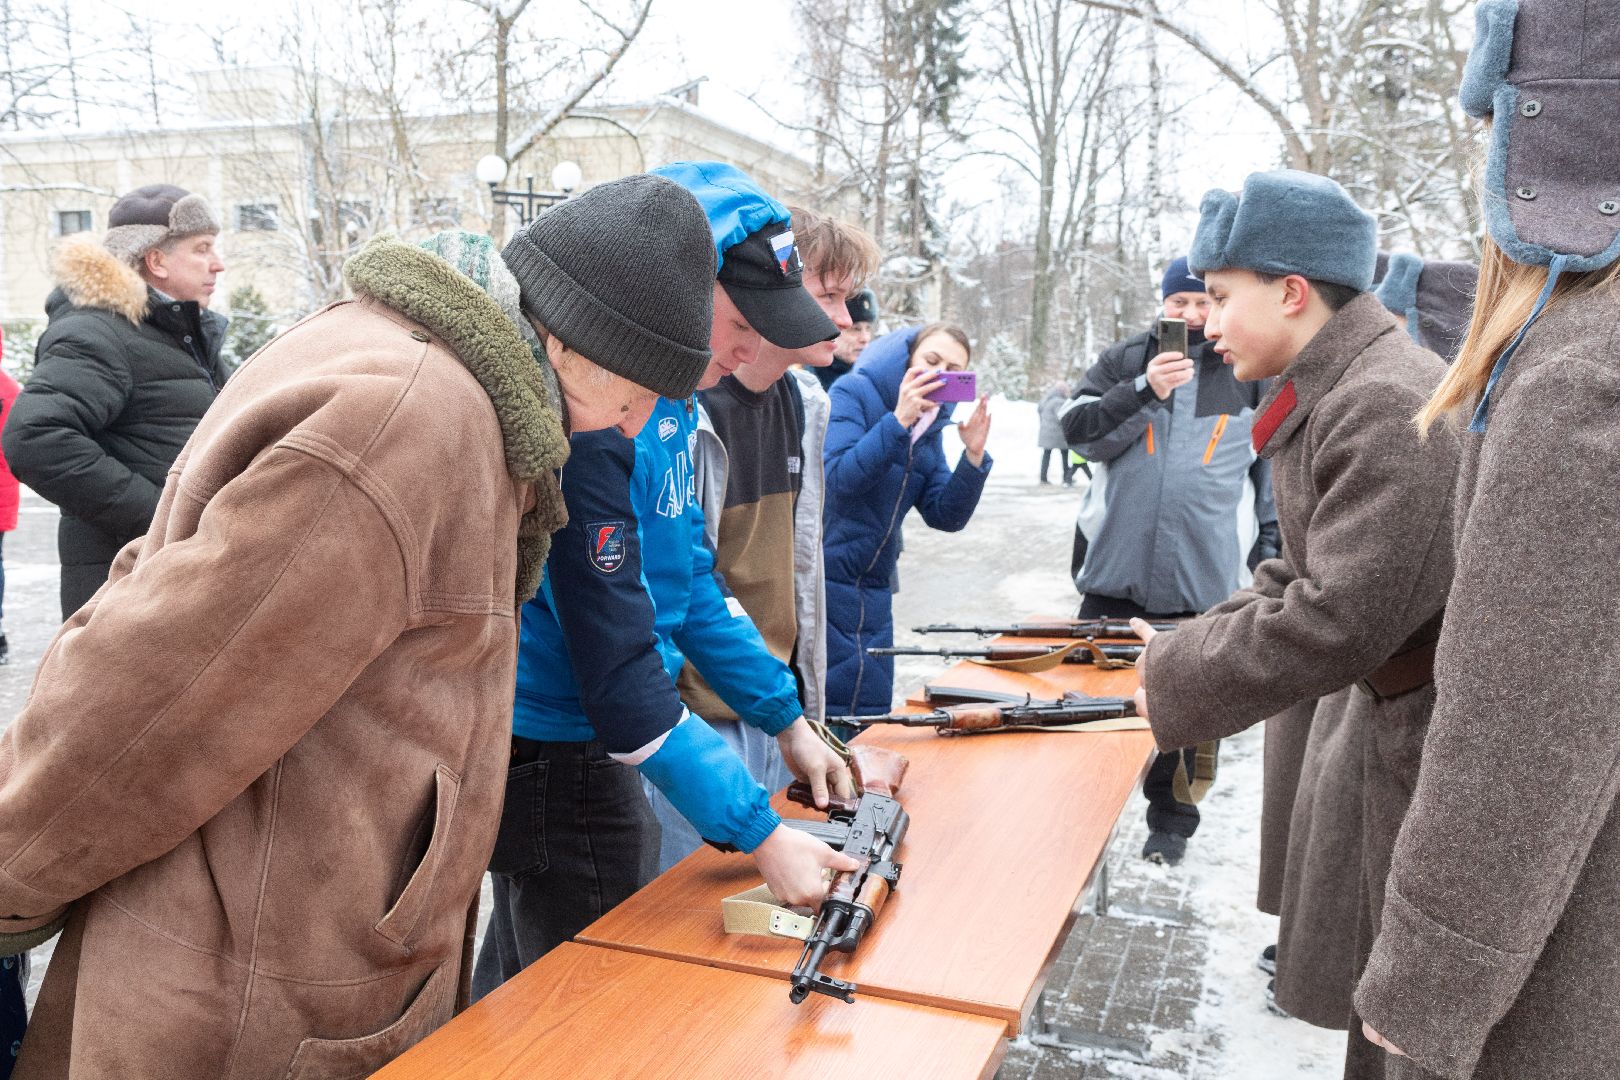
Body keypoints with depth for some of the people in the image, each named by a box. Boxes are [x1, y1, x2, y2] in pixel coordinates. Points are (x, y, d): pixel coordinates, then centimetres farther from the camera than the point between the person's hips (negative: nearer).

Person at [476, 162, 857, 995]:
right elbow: (619, 668, -28)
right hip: (551, 760, -9)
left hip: (581, 746, 9)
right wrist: (761, 835, -25)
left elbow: (692, 581, 11)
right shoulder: (588, 418, -27)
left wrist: (789, 720, 10)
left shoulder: (671, 399, 3)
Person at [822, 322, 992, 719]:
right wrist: (898, 419, -25)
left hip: (872, 591, 7)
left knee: (870, 717, 12)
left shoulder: (930, 428, 11)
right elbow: (840, 479, -22)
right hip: (824, 580, -7)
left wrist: (973, 455, -9)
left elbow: (946, 517, 5)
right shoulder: (853, 393, -7)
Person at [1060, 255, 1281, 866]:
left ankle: (1170, 816, 26)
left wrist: (1269, 556, 9)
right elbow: (1077, 430, -4)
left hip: (1203, 581, 0)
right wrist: (1144, 391, -16)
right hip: (1115, 574, 1)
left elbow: (1273, 472, 12)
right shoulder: (1123, 362, 7)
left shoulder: (1250, 375, 7)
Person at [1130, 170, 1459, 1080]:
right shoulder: (1333, 394, 8)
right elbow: (1307, 573, 13)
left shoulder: (1389, 408, -24)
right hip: (1383, 713, 9)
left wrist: (1172, 679, -16)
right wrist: (1194, 644, 1)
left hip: (1432, 739, -9)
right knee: (1366, 971, 22)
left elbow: (1339, 620, -27)